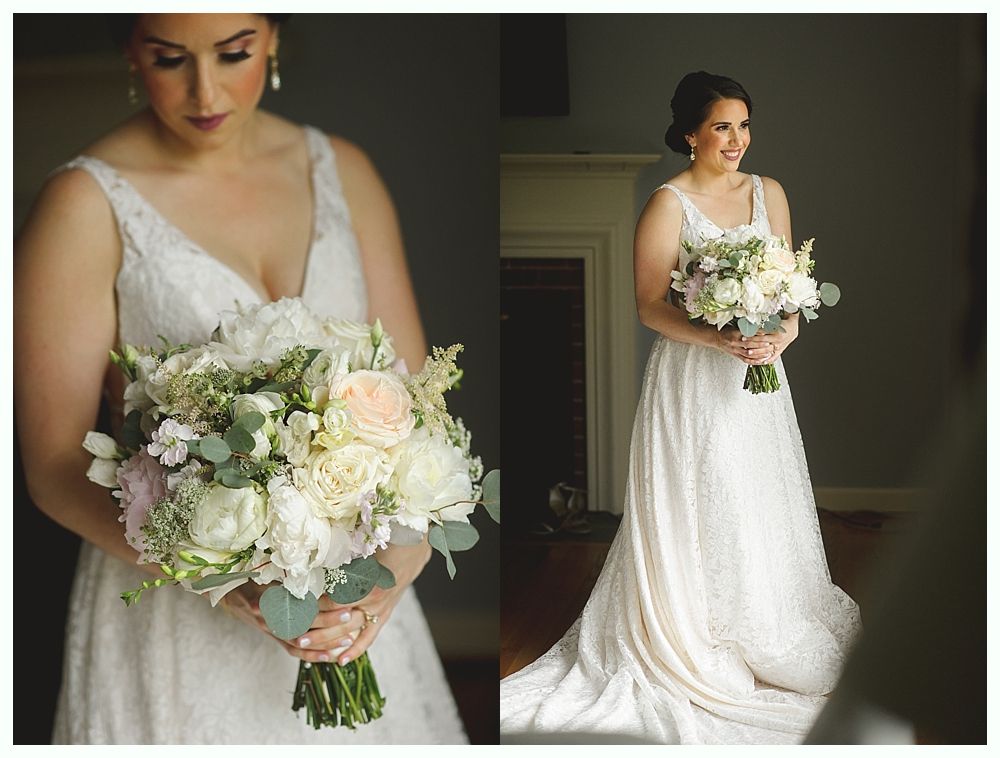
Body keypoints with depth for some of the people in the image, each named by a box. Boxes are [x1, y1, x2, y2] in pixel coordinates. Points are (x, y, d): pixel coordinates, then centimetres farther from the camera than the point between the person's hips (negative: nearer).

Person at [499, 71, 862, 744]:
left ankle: (766, 626, 33)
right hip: (692, 379, -6)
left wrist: (785, 329, -11)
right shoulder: (669, 204, -10)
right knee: (700, 509, 1)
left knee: (763, 505, 15)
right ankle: (700, 642, 16)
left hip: (758, 373, 6)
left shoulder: (768, 192, 8)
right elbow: (651, 306, -13)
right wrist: (721, 339, -25)